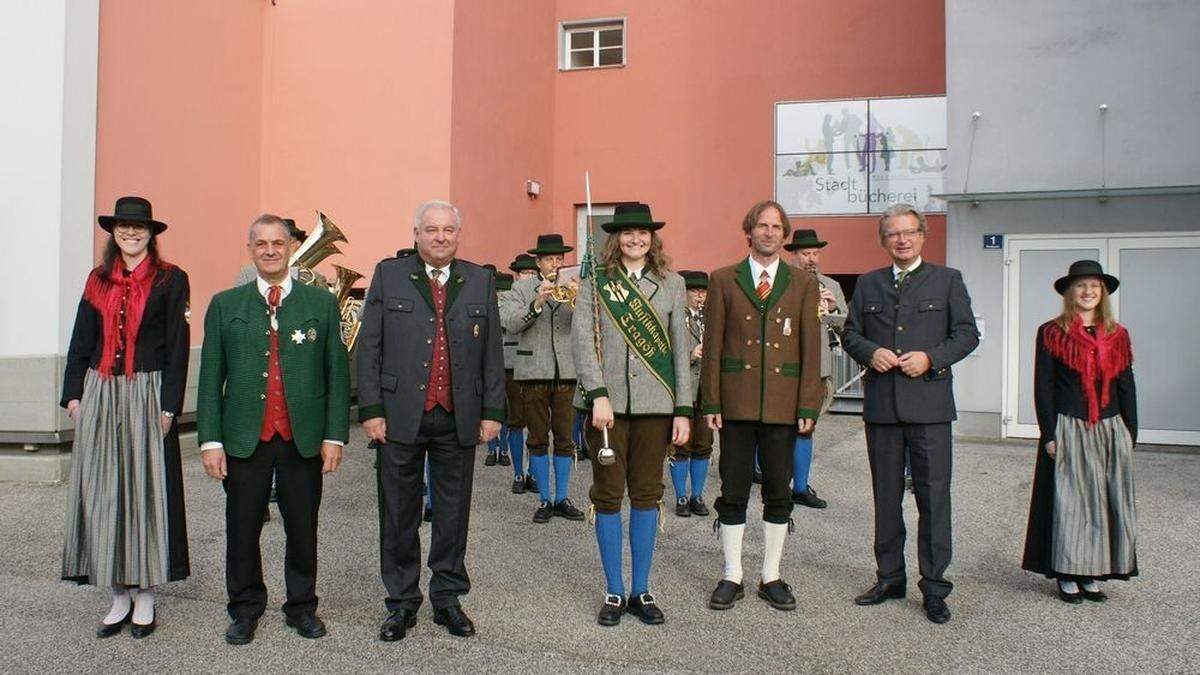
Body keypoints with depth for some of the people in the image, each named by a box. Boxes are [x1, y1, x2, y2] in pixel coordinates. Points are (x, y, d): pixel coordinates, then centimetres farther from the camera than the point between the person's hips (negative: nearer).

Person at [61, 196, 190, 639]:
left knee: (146, 489, 0)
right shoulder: (98, 280, 13)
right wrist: (73, 395, 5)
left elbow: (177, 346, -4)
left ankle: (144, 596, 12)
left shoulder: (170, 280, 0)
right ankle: (119, 596, 15)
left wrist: (168, 405, -10)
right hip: (100, 395, 4)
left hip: (146, 394, -4)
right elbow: (81, 341, 14)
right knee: (103, 491, 5)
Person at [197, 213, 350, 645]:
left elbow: (337, 374, 3)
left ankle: (302, 607, 27)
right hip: (244, 439, 1)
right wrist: (210, 440, -1)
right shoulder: (225, 305, 7)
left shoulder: (322, 303, 5)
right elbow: (210, 378, 5)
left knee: (303, 529, 9)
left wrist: (335, 435, -3)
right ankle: (245, 609, 27)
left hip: (304, 439, 0)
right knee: (242, 530, 9)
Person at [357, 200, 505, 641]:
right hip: (400, 417, -1)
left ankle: (448, 600, 25)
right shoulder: (388, 275, 4)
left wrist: (492, 411, 3)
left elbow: (492, 352, 8)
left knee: (453, 514, 10)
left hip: (459, 419, 1)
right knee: (399, 514, 8)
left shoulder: (480, 281, 8)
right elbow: (368, 347, 1)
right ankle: (401, 601, 23)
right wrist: (371, 409, -5)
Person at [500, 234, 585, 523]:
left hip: (567, 373, 1)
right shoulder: (522, 288, 6)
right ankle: (544, 500, 15)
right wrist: (537, 303, -21)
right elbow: (510, 324, -9)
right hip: (535, 373, -1)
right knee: (538, 439, 5)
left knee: (565, 439, 6)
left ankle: (562, 499, 17)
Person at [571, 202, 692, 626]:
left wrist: (683, 410, 2)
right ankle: (614, 592, 18)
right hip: (607, 403, -1)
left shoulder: (671, 284, 9)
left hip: (655, 404, 1)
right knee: (608, 495, 5)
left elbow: (681, 349, 7)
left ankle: (641, 590, 21)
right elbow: (581, 341, -5)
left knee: (647, 495, 8)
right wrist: (599, 395, -17)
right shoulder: (594, 283, 4)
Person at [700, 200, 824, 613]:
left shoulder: (803, 285, 8)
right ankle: (732, 577, 17)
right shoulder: (723, 281, 5)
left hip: (783, 404, 1)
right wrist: (711, 402, -3)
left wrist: (808, 406, -3)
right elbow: (712, 344, 3)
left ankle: (771, 577, 22)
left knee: (779, 493, 8)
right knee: (733, 492, 4)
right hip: (736, 402, -1)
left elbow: (811, 348, 4)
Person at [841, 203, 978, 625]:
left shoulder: (947, 280, 6)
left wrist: (930, 358, -13)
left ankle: (934, 587, 9)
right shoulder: (868, 284, 14)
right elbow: (850, 334, 14)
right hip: (881, 404, 3)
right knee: (886, 496, 11)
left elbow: (967, 334, 2)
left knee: (933, 497, -1)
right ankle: (889, 578, 23)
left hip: (928, 403, -3)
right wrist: (870, 352, -7)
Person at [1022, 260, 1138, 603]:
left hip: (1110, 432, 4)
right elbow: (1043, 386, -3)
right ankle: (1067, 575, 10)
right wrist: (1049, 435, -9)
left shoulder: (1117, 335, 9)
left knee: (1106, 502, 6)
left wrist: (1130, 434, 6)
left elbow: (1126, 387, 11)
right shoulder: (1051, 333, -2)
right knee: (1068, 502, -1)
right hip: (1068, 431, -4)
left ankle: (1093, 574, 17)